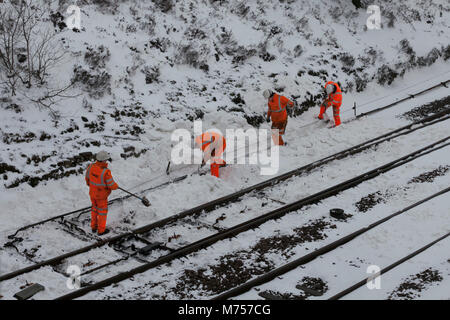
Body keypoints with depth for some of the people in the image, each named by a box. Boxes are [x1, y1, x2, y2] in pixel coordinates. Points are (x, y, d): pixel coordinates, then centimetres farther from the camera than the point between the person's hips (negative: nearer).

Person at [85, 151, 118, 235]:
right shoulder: (106, 172, -36)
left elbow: (87, 177, 1)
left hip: (92, 193, 5)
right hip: (101, 196, -5)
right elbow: (111, 185, -24)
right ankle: (101, 230, 32)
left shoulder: (91, 167, -18)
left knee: (95, 208, 27)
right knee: (102, 211, 16)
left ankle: (94, 227, 42)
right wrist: (116, 186, 0)